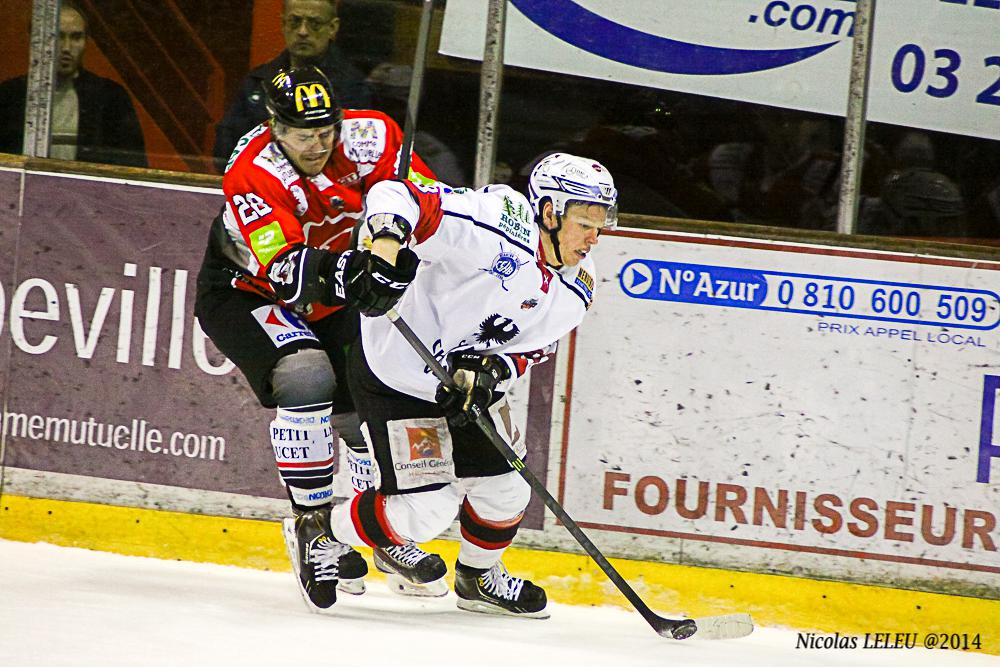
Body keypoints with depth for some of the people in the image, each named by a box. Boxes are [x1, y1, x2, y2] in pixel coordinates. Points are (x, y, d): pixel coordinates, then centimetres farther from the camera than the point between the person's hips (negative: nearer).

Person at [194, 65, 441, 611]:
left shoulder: (368, 137, -20)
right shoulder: (252, 175, -33)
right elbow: (286, 271, -44)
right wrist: (355, 271, -61)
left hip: (334, 299, 5)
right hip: (244, 293, -5)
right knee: (307, 379, -29)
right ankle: (311, 523, -16)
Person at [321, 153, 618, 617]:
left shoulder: (575, 291, -4)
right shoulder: (497, 223, -28)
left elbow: (529, 349, 1)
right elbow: (395, 195, -31)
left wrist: (493, 370, -20)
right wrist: (386, 240, -51)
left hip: (470, 385, 8)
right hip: (395, 373, -8)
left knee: (504, 488, 10)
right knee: (428, 507, -10)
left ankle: (480, 577, 39)